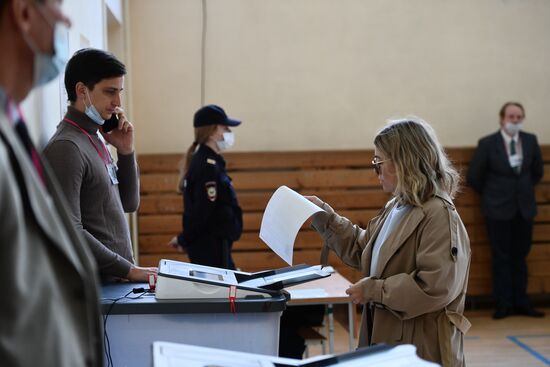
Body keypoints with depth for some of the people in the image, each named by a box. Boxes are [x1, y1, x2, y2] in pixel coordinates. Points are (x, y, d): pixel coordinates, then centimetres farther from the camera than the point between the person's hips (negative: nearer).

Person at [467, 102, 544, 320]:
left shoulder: (530, 141, 1)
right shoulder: (487, 144, -9)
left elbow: (538, 171, 15)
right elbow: (474, 177, -3)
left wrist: (524, 190, 14)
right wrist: (491, 195, 4)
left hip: (524, 208, 3)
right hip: (498, 210, -3)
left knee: (520, 257, 9)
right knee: (501, 258, 3)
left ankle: (521, 303, 16)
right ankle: (503, 305, 9)